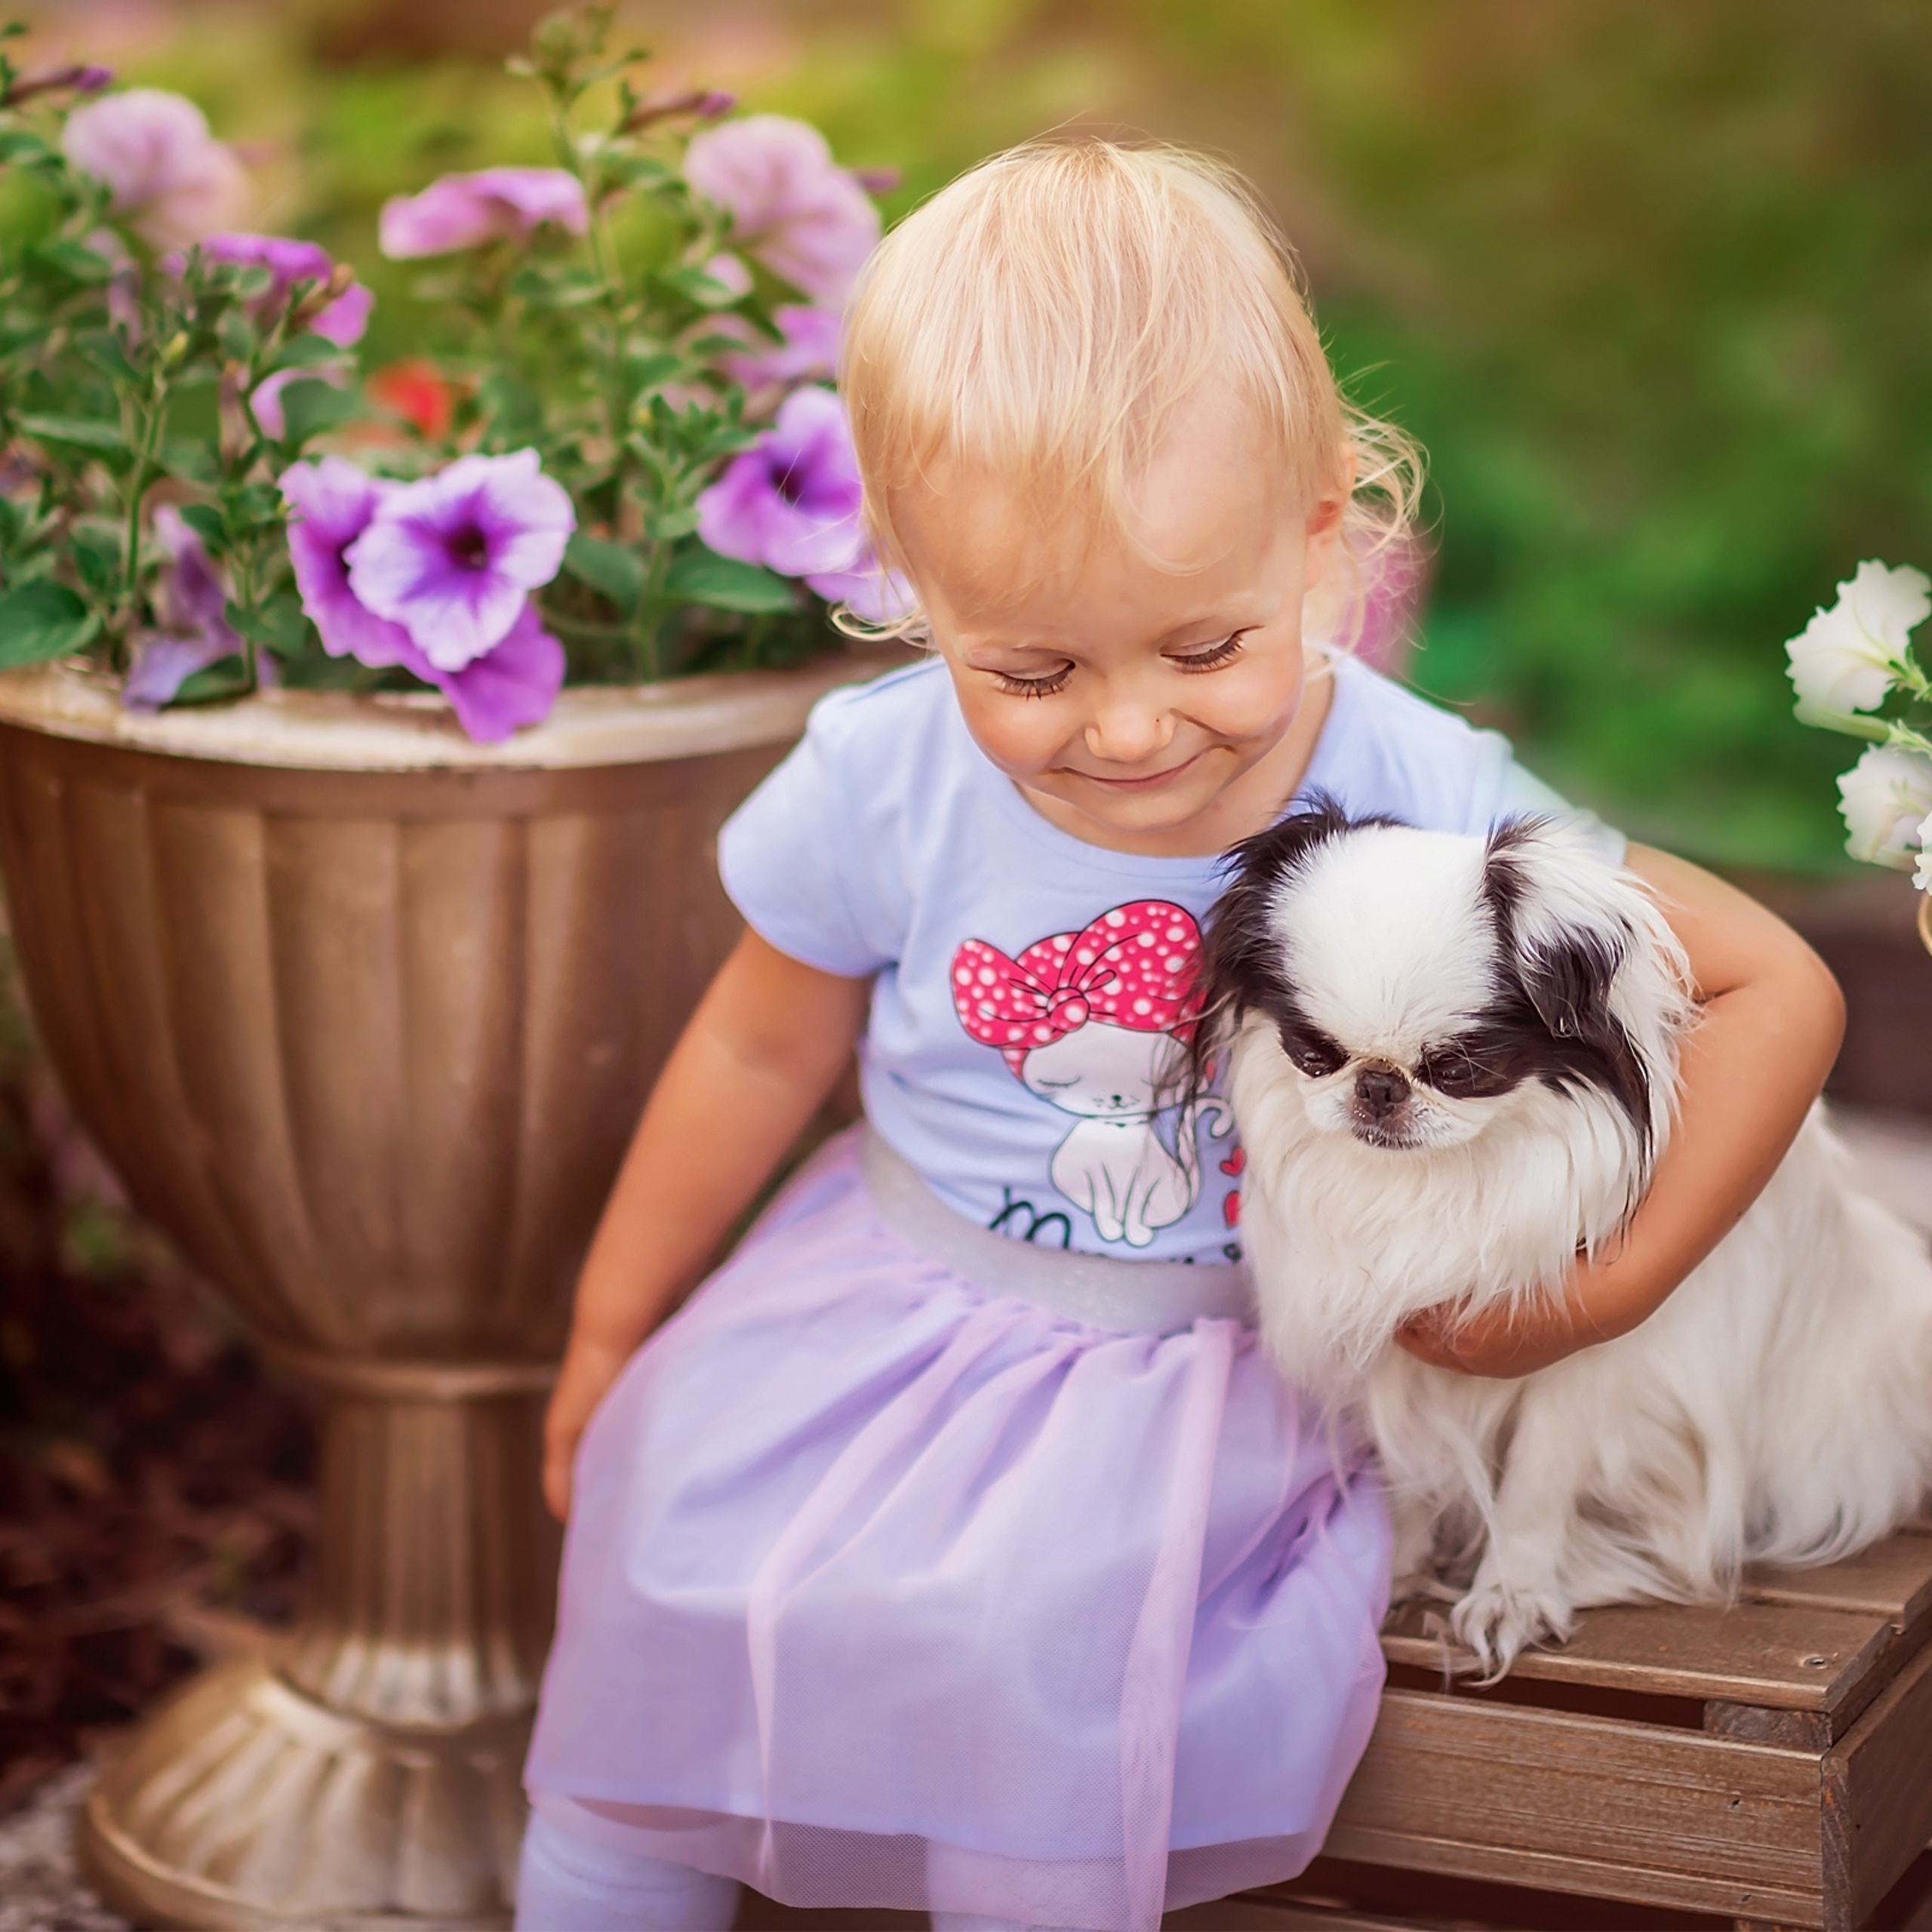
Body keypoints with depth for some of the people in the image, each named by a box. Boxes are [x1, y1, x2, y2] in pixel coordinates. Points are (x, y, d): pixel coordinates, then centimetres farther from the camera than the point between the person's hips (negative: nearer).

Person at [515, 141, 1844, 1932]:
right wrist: (613, 1327, 12)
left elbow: (1774, 988, -13)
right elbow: (762, 1053, 2)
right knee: (672, 1511, -9)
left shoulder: (1418, 804, -22)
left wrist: (1599, 1294, -19)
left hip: (1221, 1358, -3)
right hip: (899, 1294, 3)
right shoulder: (880, 786, -17)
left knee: (1040, 1618, -26)